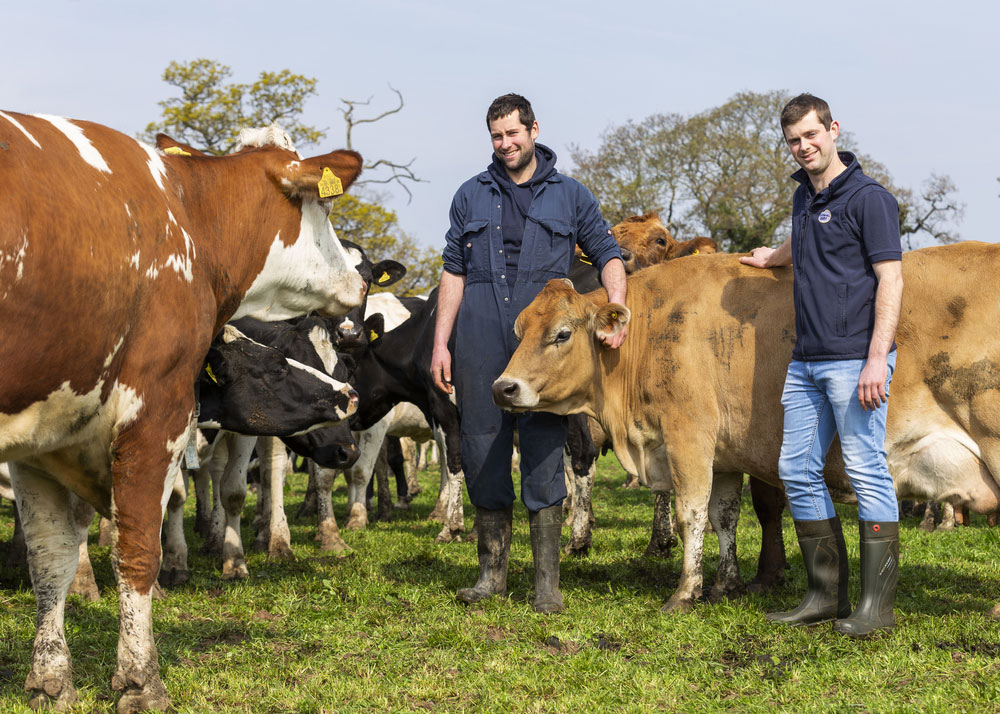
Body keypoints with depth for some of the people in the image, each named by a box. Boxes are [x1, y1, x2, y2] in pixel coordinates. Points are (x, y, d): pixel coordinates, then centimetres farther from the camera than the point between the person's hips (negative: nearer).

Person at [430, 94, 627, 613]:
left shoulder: (570, 196, 11)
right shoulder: (472, 196, 15)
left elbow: (608, 255, 8)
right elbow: (453, 272, 14)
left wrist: (616, 306, -12)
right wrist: (440, 342, 7)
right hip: (480, 340, 2)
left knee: (544, 455, -4)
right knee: (482, 450, 3)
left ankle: (547, 582, 2)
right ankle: (492, 572, 16)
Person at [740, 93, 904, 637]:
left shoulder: (868, 198, -7)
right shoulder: (805, 196, 17)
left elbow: (890, 278, -13)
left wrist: (877, 358, -20)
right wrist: (773, 258, 58)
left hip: (855, 359, -9)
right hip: (806, 361, 9)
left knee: (866, 471, -7)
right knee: (798, 470, 7)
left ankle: (876, 605, -3)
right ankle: (826, 596, 14)